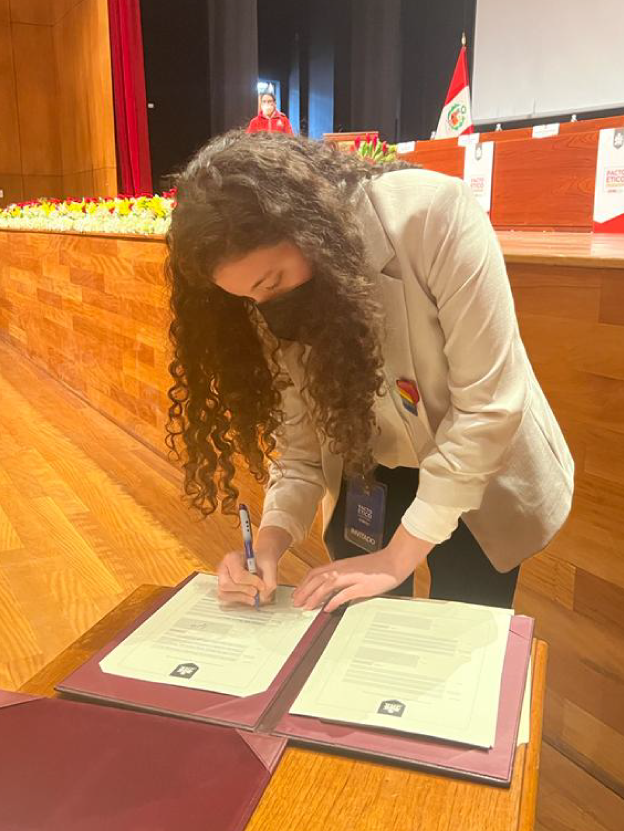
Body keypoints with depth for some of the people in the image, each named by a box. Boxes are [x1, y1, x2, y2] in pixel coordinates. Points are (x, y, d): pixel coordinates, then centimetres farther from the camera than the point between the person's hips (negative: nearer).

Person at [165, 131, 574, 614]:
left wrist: (398, 556, -24)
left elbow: (487, 403, -28)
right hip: (367, 484, 3)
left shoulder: (436, 213, -30)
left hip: (484, 481, -2)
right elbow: (299, 436, -10)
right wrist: (272, 537, -28)